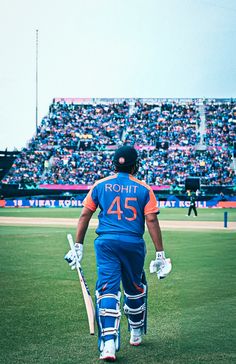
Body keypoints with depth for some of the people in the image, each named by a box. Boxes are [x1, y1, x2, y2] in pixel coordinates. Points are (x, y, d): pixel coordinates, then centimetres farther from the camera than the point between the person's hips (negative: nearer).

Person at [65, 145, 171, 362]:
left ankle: (109, 343, -21)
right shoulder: (144, 189, 3)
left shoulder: (100, 185, 7)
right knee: (135, 288, 20)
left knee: (107, 289, -6)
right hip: (133, 244, 0)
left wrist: (78, 246, 9)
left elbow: (85, 216, 4)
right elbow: (151, 221, -3)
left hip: (106, 242, 0)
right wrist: (160, 254, -2)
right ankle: (136, 334, 38)